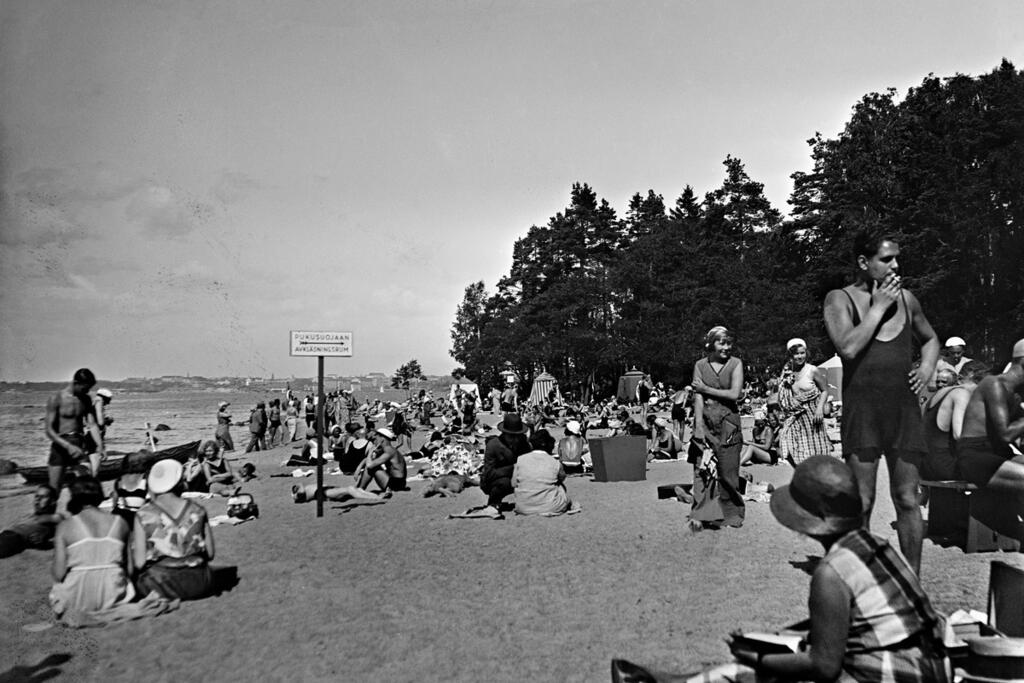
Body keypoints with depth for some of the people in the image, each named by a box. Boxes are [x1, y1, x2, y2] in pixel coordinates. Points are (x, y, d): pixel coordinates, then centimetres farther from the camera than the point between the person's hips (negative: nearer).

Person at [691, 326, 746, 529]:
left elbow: (735, 394, -7)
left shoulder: (735, 363, 4)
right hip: (705, 421, 1)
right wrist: (698, 426, -10)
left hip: (728, 422, -1)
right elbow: (697, 397, -1)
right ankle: (704, 514, 3)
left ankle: (731, 514, 16)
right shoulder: (700, 365, 6)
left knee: (728, 470, 2)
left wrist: (706, 389, -3)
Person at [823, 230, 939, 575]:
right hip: (861, 406, -3)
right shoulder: (840, 298, 0)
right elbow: (848, 347, -16)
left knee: (907, 500, 6)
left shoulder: (906, 298, 13)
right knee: (861, 502, 0)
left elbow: (930, 338, 30)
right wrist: (878, 307, -10)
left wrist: (928, 366, 10)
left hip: (904, 406, 4)